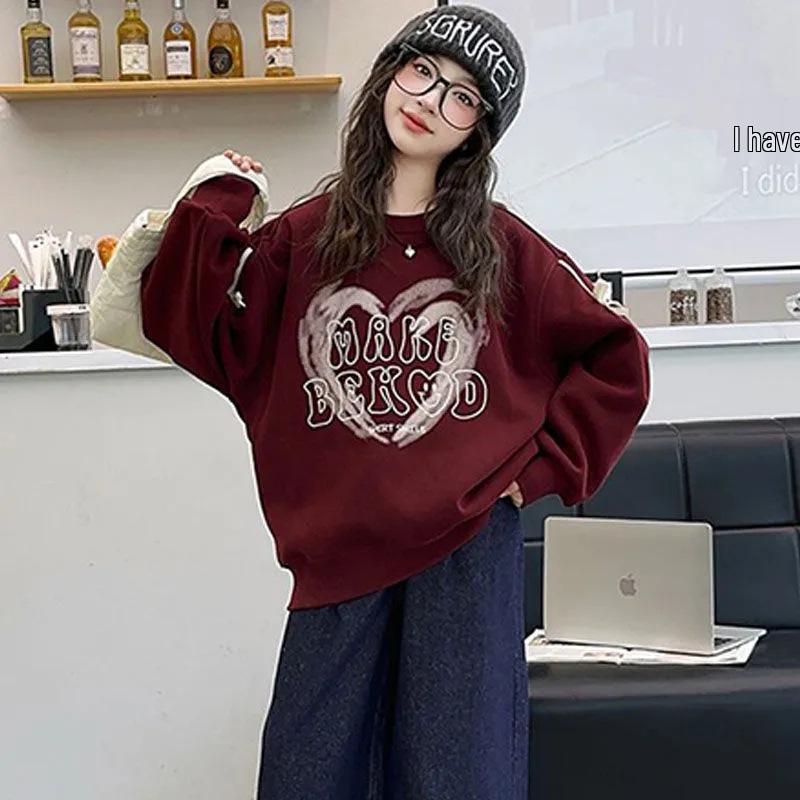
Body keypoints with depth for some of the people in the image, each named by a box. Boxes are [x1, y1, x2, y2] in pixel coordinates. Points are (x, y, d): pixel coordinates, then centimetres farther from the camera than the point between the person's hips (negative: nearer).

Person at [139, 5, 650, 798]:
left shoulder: (502, 247, 2)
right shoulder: (303, 237, 5)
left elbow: (615, 359, 7)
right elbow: (212, 341, -2)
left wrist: (545, 464, 1)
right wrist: (215, 211, -4)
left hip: (467, 546, -1)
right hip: (339, 548, 2)